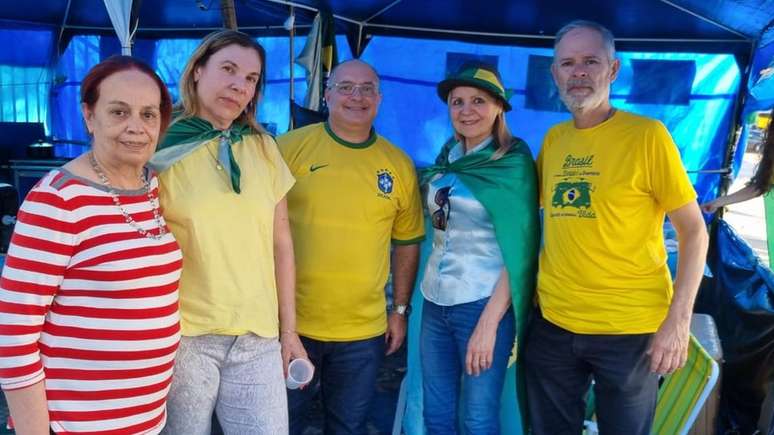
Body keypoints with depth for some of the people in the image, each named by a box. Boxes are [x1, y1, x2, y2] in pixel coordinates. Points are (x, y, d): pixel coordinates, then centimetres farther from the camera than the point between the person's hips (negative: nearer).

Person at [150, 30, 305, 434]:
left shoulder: (263, 147, 5)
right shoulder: (163, 147, -5)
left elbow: (280, 243, 9)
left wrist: (288, 329, 10)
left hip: (258, 338, 3)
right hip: (182, 335, -3)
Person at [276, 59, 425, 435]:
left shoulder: (398, 164, 2)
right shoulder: (290, 147, -6)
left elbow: (407, 242, 10)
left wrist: (400, 309, 9)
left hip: (363, 331, 2)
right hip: (291, 322, -2)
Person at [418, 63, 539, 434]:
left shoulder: (513, 163, -9)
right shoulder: (447, 158, 8)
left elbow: (518, 249, -13)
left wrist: (488, 323, -18)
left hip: (483, 304, -6)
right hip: (435, 301, 6)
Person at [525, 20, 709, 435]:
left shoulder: (647, 135, -9)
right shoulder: (553, 139, 6)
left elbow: (693, 230, -8)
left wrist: (679, 319, -14)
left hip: (630, 328, -4)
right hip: (552, 323, 4)